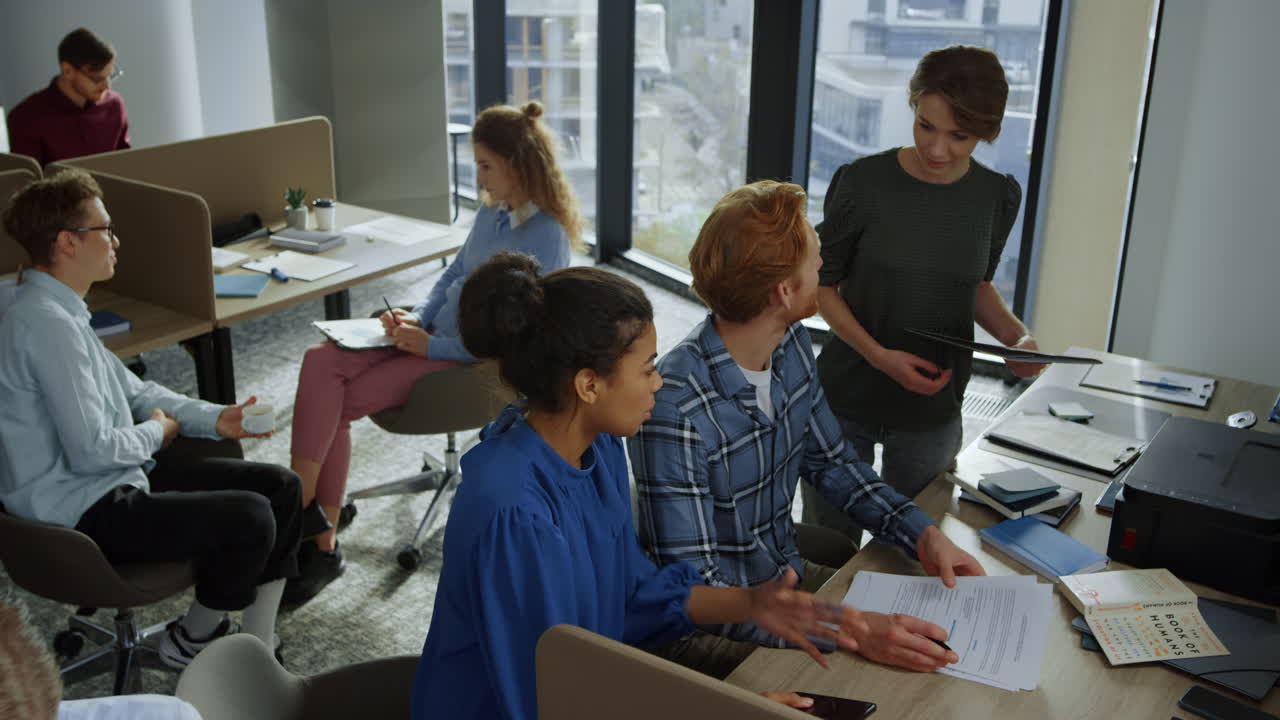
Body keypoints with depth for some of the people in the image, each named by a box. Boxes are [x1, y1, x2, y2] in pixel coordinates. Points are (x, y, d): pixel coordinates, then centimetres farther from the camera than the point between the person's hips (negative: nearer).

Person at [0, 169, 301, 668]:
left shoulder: (59, 310, 9)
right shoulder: (47, 324, -24)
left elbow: (133, 391, 17)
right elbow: (91, 451, -27)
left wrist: (215, 419, 2)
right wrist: (158, 432, -7)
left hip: (117, 478, 10)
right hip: (82, 513, -10)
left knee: (280, 487, 3)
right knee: (249, 517, -21)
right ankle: (193, 640, 5)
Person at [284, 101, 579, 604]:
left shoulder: (545, 238, -17)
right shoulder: (491, 214, 9)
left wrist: (432, 345, -17)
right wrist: (417, 318, 4)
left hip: (471, 359, -8)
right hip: (434, 335, 8)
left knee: (336, 401, -17)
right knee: (321, 361, -12)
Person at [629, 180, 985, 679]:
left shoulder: (791, 347, -4)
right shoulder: (675, 409, -30)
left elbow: (831, 463, 11)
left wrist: (923, 535, -4)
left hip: (787, 575, 8)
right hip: (713, 632, -7)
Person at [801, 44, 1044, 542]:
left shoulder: (997, 197, -4)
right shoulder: (863, 183, -14)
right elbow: (823, 284, -5)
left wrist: (1015, 335, -7)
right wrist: (878, 355, -18)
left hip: (933, 411, 2)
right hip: (846, 397, -2)